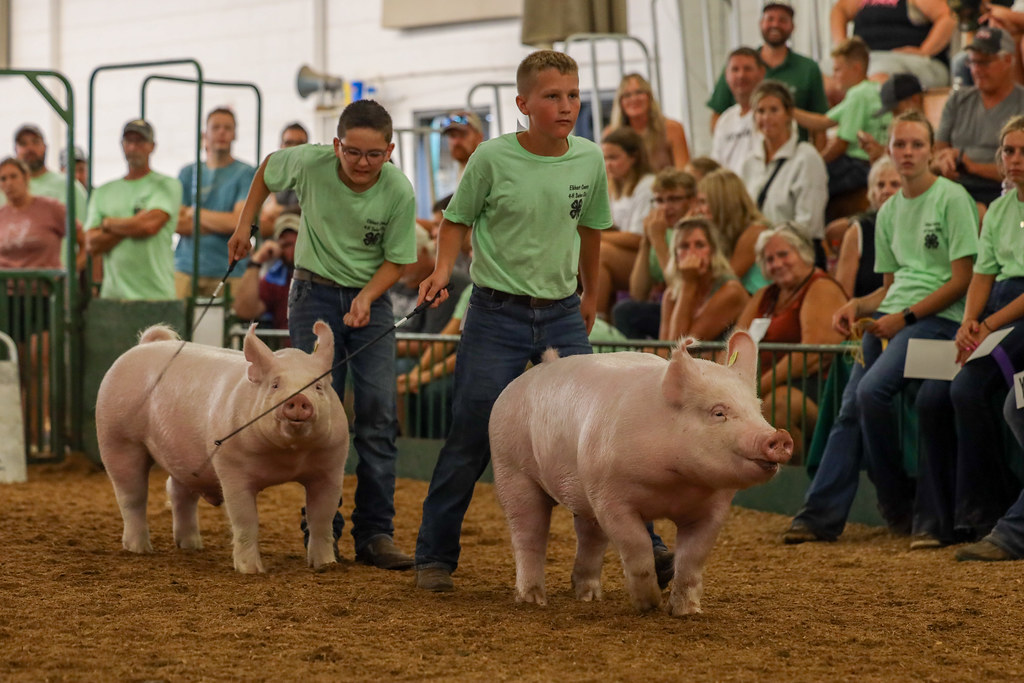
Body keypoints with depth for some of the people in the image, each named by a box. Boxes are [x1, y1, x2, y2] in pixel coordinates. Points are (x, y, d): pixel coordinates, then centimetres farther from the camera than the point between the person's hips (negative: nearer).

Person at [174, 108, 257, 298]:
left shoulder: (246, 174, 4)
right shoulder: (188, 173, 14)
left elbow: (239, 222, -8)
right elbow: (176, 224, 4)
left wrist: (195, 213, 4)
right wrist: (222, 223, -5)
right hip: (186, 269, 2)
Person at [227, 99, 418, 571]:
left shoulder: (398, 191, -16)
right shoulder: (310, 163, -16)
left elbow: (396, 260, -6)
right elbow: (268, 168, 7)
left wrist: (366, 298, -22)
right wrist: (244, 225, 7)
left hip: (371, 297, 1)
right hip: (315, 292, 0)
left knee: (378, 413, -5)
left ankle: (375, 533, -1)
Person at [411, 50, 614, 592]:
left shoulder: (589, 160, -1)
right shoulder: (493, 157, -11)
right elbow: (458, 219, 2)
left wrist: (590, 295, 24)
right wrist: (442, 269, -15)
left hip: (562, 315, 3)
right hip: (497, 315, -3)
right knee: (470, 442, 0)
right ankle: (434, 556, 12)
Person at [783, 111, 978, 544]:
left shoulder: (952, 199, -4)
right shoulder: (889, 211, 19)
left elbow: (962, 280, -8)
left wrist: (904, 318, -13)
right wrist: (858, 306, 3)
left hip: (937, 315, -7)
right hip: (891, 315, 7)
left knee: (871, 391, -26)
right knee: (850, 406, -9)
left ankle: (898, 505, -9)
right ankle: (821, 516, -12)